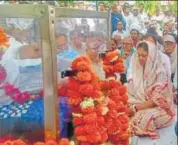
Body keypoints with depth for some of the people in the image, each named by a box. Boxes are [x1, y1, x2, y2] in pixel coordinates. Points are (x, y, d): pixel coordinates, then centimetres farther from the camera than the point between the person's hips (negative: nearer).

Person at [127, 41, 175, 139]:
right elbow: (130, 92, 3)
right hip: (140, 105, 5)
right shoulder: (137, 69, 1)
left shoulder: (161, 72, -16)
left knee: (145, 117, -36)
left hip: (159, 109, -5)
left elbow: (157, 100, -20)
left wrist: (136, 108, -25)